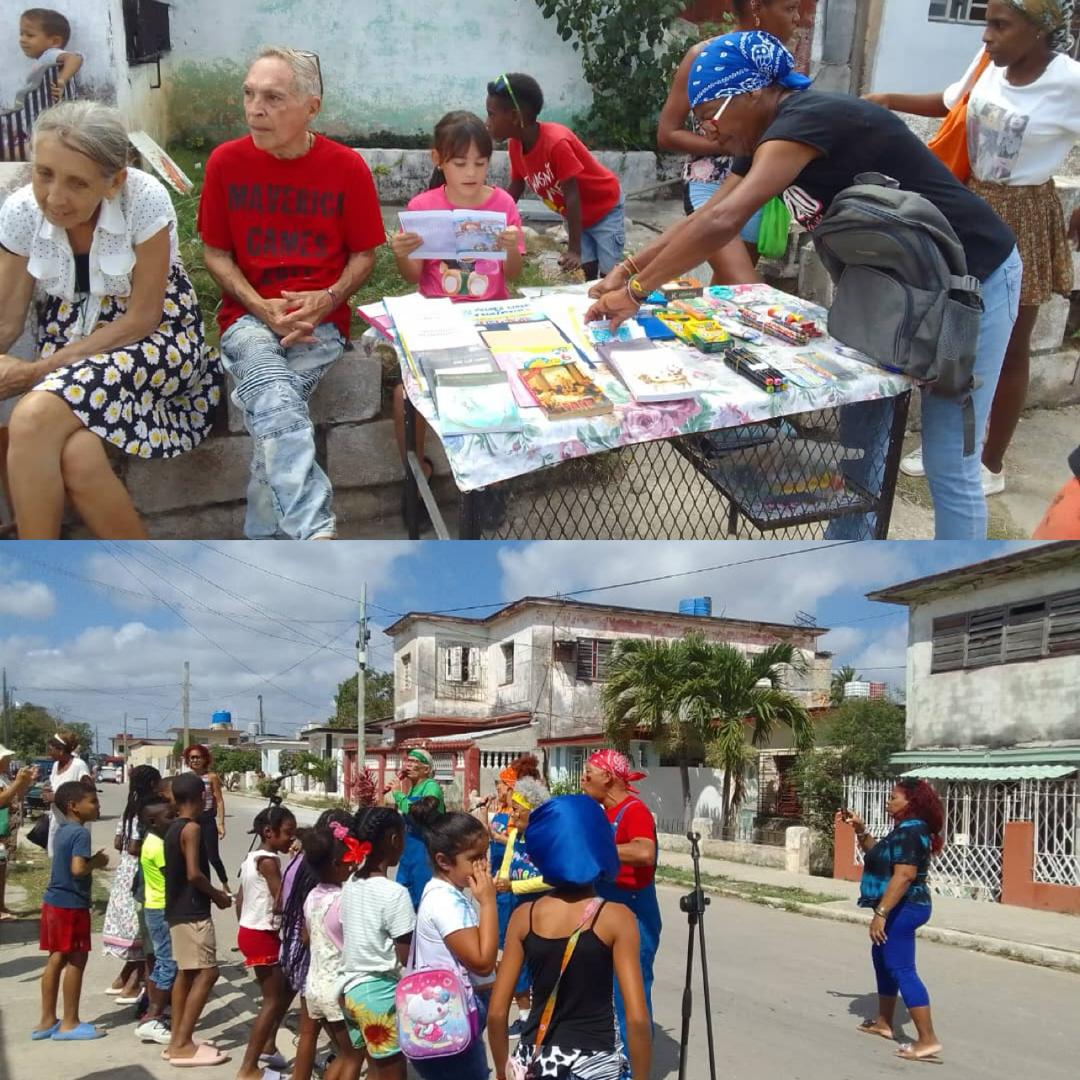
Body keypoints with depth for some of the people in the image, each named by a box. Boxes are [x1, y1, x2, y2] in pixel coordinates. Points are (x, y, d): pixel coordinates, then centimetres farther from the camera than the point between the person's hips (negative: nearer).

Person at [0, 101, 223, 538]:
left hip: (156, 335, -4)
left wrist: (43, 369, -19)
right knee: (77, 458, -30)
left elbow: (142, 318, -15)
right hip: (69, 339, 4)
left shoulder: (144, 199, -19)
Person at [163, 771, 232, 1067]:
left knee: (186, 972, 13)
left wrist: (211, 893, 16)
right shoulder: (192, 828, -16)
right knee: (207, 973, -8)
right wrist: (217, 895, -8)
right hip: (192, 912, -10)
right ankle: (182, 1045, -9)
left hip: (177, 910, 10)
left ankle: (177, 1040, 16)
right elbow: (193, 874, -23)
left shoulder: (172, 829, 12)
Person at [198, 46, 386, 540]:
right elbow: (216, 254, 8)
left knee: (270, 409, -29)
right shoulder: (226, 161, 2)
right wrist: (263, 309, -8)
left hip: (320, 318, 0)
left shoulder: (346, 166, 0)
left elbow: (364, 255, 8)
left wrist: (328, 299, -12)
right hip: (249, 315, 0)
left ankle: (262, 534, -18)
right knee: (276, 398, -33)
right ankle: (317, 531, -44)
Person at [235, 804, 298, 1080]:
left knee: (286, 987, 21)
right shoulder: (269, 860, -18)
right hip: (262, 936, -9)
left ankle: (268, 1045, 27)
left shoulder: (252, 856, 10)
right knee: (273, 1000, -1)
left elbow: (240, 899, 16)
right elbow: (282, 902, -21)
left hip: (249, 932, 9)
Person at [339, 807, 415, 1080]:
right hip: (381, 992, -7)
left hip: (351, 988, 7)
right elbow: (406, 957, -15)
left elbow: (353, 937, 8)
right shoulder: (395, 893, -18)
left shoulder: (350, 884, 3)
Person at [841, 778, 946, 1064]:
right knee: (883, 960, 23)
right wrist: (860, 830, 13)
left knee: (902, 969, -13)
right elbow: (876, 854, 26)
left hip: (902, 909, -12)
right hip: (899, 909, 12)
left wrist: (881, 913, -31)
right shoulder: (904, 829, 13)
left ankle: (928, 1041, -15)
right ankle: (883, 1022, 36)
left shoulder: (910, 832, -21)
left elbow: (904, 875, -30)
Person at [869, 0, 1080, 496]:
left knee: (1007, 348, 7)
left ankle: (991, 465, 22)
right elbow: (953, 104, 13)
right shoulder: (990, 62, -7)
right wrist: (890, 100, 2)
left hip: (1022, 219, -5)